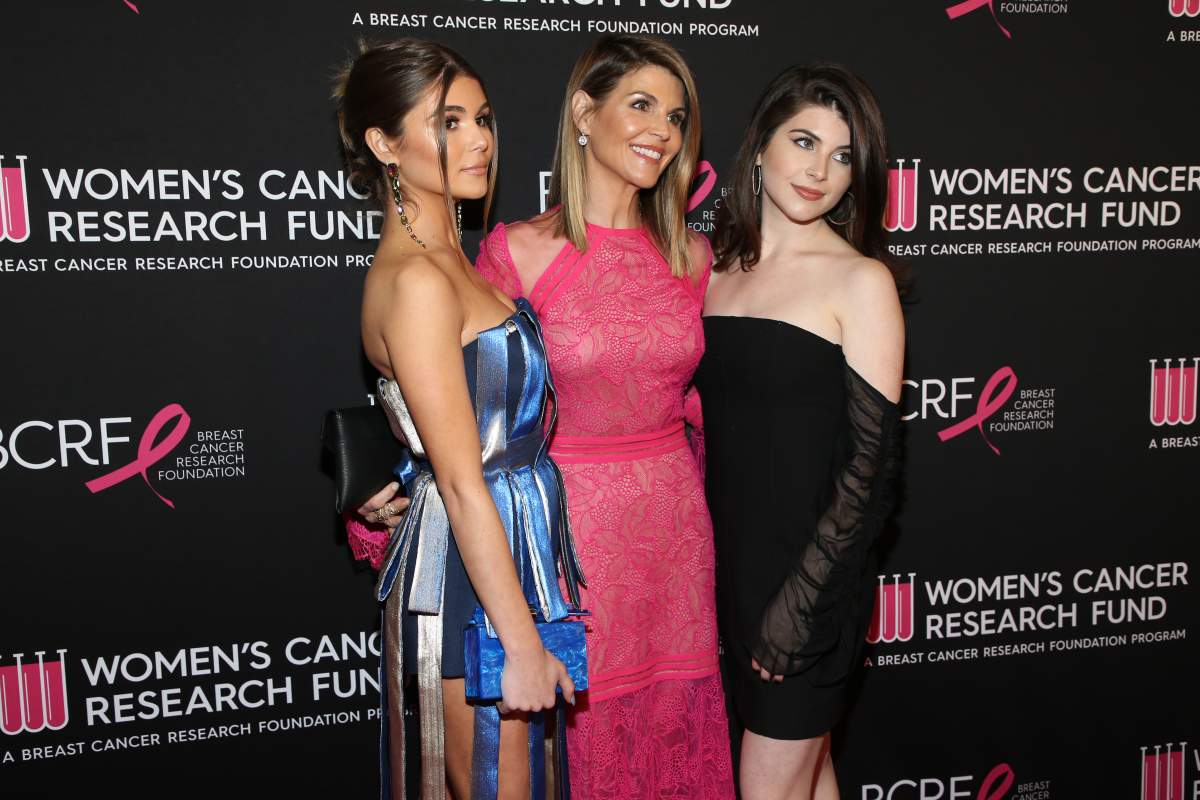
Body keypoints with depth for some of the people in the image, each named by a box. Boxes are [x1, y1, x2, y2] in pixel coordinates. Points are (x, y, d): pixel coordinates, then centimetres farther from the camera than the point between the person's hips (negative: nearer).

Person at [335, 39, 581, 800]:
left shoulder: (449, 258, 9)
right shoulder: (415, 281, -20)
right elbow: (462, 485, -22)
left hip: (512, 547, 9)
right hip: (467, 575, -9)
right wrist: (524, 645, -19)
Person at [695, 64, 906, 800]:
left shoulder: (861, 280, -10)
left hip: (811, 575, -5)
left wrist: (801, 598, -16)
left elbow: (872, 460, -12)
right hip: (733, 563, 5)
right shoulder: (717, 269, 6)